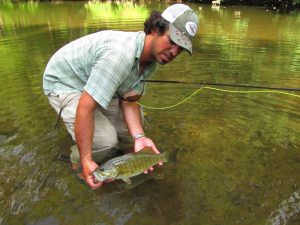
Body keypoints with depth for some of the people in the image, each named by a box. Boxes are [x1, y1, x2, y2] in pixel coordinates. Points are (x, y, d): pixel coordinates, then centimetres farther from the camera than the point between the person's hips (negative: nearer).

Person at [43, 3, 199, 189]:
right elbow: (85, 107, -37)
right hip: (63, 83, -8)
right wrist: (86, 160, -32)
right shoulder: (120, 55, -38)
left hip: (96, 83, 8)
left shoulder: (150, 61, -9)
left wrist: (139, 137, -26)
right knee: (104, 139, -26)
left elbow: (129, 101, -11)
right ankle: (78, 161, 6)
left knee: (136, 119, 4)